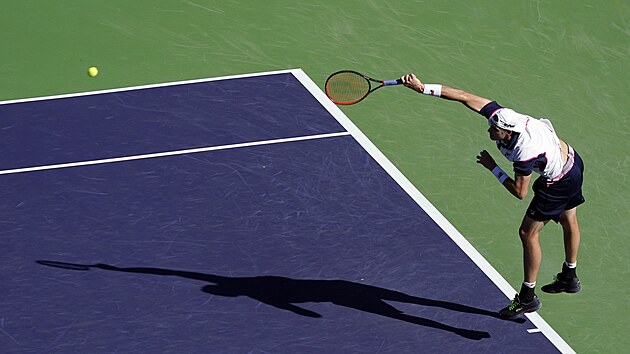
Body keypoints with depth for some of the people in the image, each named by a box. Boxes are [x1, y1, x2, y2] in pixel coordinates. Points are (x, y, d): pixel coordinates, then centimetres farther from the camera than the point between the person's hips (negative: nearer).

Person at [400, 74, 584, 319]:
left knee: (528, 233, 0)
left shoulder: (525, 152, -39)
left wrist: (492, 168, -23)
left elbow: (520, 192, -28)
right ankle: (569, 278, 49)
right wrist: (423, 87, -23)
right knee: (568, 221, 27)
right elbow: (465, 97, -19)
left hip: (560, 183, -9)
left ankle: (527, 297, 12)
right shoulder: (500, 113, -22)